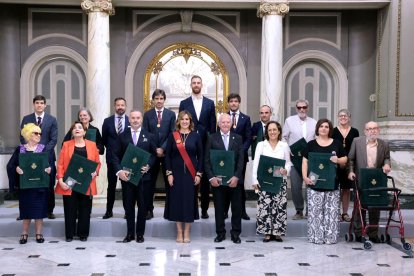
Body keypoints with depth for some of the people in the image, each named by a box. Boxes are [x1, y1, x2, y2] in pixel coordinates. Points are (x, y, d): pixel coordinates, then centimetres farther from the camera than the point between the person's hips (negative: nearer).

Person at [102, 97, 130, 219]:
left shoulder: (131, 121, 0)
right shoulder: (107, 121, 5)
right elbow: (104, 139, 11)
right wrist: (111, 149, 7)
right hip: (112, 157, 1)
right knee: (111, 185, 7)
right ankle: (109, 211, 15)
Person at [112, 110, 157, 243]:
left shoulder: (149, 136, 6)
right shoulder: (122, 136, 6)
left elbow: (154, 154, 5)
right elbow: (115, 155, 3)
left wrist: (148, 166, -11)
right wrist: (119, 171, -10)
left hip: (143, 176, 0)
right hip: (126, 175, 0)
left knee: (142, 206, 5)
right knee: (128, 205, 7)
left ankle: (140, 233, 16)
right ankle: (130, 233, 17)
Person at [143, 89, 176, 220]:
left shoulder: (171, 114, 4)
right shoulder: (147, 114, 6)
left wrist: (162, 148, -11)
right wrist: (154, 150, -9)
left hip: (167, 153, 0)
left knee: (169, 181, 4)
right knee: (150, 182, 3)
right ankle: (149, 210, 9)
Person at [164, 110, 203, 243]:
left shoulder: (195, 136, 3)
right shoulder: (172, 136, 3)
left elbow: (200, 156, 4)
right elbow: (167, 155, 2)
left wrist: (199, 173, -3)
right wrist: (169, 173, -5)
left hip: (191, 174, 0)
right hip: (176, 173, 0)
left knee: (189, 201, 2)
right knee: (177, 201, 2)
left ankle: (186, 233, 13)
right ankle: (179, 232, 13)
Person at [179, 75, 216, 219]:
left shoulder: (210, 103, 7)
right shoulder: (184, 103, 6)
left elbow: (212, 125, 5)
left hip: (205, 145, 1)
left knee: (205, 178, 5)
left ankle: (204, 208, 13)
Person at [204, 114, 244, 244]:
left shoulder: (238, 138, 6)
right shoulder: (212, 138, 4)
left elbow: (241, 159, 0)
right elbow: (207, 160, 0)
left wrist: (236, 177, -11)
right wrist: (211, 177, -10)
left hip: (234, 179, 1)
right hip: (217, 179, -1)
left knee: (237, 208, 6)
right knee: (219, 208, 7)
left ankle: (235, 233, 18)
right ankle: (220, 233, 19)